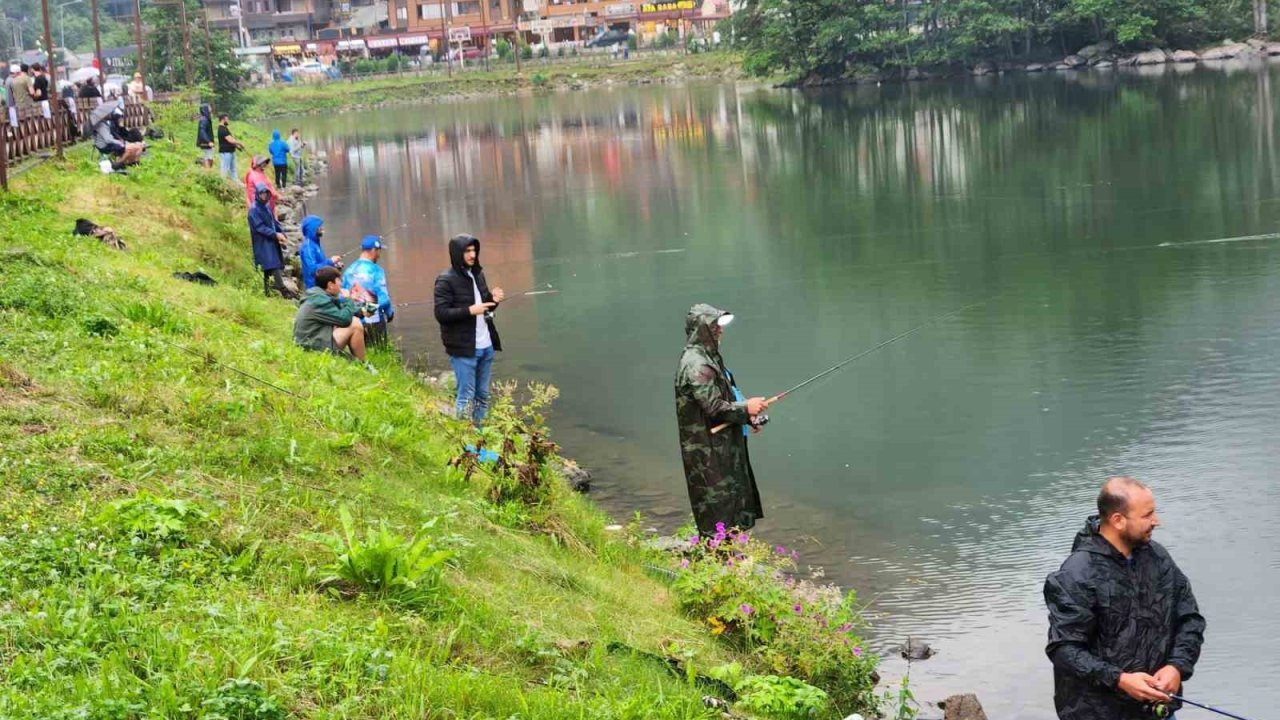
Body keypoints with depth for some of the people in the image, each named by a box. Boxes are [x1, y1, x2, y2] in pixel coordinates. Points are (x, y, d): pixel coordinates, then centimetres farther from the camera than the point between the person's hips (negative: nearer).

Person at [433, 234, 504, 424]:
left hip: (486, 346, 7)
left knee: (483, 395, 12)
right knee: (466, 396, -2)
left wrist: (493, 300, 0)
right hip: (463, 349, -7)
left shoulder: (477, 274, 11)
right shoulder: (446, 280, -11)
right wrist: (470, 310, -24)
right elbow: (441, 314, -17)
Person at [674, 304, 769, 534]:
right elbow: (713, 407, -25)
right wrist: (746, 408, -17)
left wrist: (747, 416, 12)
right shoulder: (696, 365, -20)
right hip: (708, 452, -11)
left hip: (722, 447, 11)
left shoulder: (708, 358, 13)